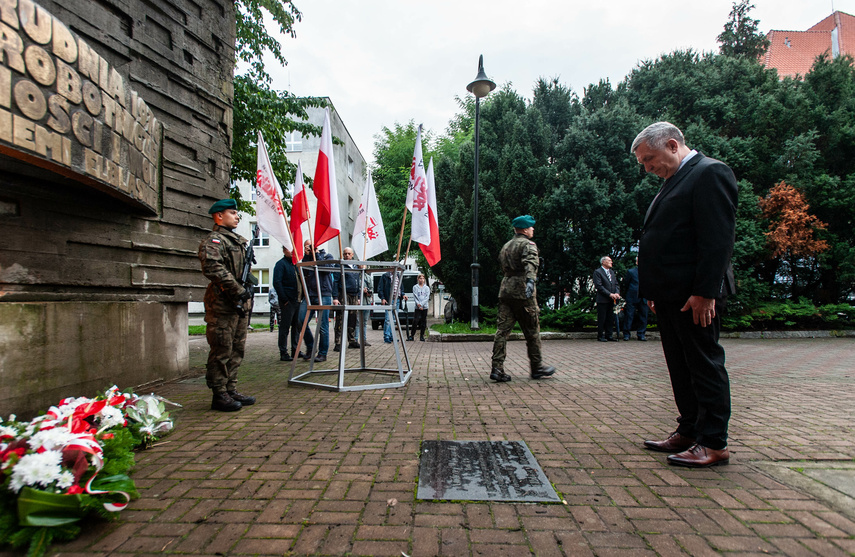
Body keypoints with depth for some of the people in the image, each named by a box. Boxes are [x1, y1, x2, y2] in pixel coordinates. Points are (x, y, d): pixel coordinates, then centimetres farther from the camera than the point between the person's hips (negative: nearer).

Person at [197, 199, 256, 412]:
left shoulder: (239, 241, 22)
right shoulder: (213, 240, -7)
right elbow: (213, 268, -23)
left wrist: (248, 297, 18)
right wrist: (238, 290, -24)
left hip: (241, 305, 9)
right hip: (222, 306, -9)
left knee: (237, 350, 12)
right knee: (222, 351, -4)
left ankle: (231, 390, 21)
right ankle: (219, 395, 4)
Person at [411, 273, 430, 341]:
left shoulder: (427, 288, 8)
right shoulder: (415, 287, 6)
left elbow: (427, 297, -1)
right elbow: (415, 297, 0)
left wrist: (421, 304, -12)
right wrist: (418, 304, -12)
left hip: (424, 307, 1)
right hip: (417, 307, -1)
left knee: (423, 322, 3)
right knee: (415, 321, -9)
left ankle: (422, 336, 11)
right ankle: (412, 335, 0)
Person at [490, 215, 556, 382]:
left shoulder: (506, 246, 20)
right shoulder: (528, 244, -4)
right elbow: (531, 263, -23)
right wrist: (531, 280, -38)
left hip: (505, 289, 7)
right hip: (522, 292, -7)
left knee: (502, 330, 2)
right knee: (532, 331, 6)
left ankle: (497, 369, -3)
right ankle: (537, 367, 18)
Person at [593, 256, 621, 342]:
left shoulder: (612, 272, 19)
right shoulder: (597, 272, -6)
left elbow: (616, 284, 16)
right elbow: (599, 286, -13)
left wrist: (617, 293, -4)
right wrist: (610, 294, -17)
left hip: (611, 300, 7)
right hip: (602, 300, -7)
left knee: (610, 318, 9)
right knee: (602, 319, -2)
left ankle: (609, 335, 16)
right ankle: (600, 336, 7)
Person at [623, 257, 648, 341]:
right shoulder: (630, 271, 1)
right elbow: (626, 283, 4)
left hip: (643, 298, 4)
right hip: (632, 297, -3)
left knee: (643, 317, 6)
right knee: (629, 316, -1)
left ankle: (641, 334, 16)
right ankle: (626, 334, 7)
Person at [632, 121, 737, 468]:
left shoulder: (710, 173, -7)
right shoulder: (674, 182, 21)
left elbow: (718, 238, -17)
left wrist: (705, 292, -21)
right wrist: (654, 291, 14)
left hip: (695, 296, -9)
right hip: (670, 296, 9)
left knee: (705, 365, -1)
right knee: (681, 368, 14)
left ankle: (714, 444, 10)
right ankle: (689, 433, 25)